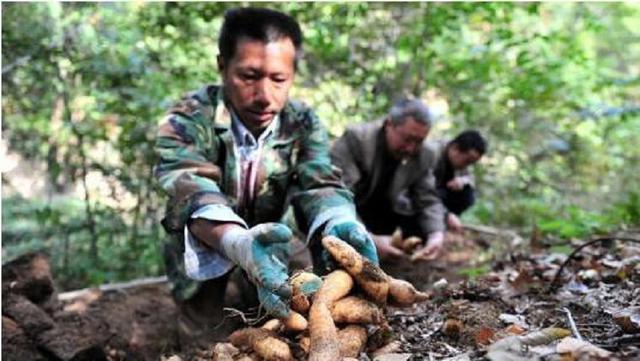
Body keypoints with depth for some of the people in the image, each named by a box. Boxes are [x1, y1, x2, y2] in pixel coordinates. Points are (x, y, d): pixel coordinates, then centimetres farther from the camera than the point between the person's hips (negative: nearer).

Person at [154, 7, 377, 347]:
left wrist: (338, 225, -52)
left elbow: (318, 184, -26)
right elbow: (190, 189, -39)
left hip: (265, 269, 3)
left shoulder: (303, 125, -9)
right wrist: (239, 243, -62)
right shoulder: (189, 119, -21)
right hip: (203, 274, -3)